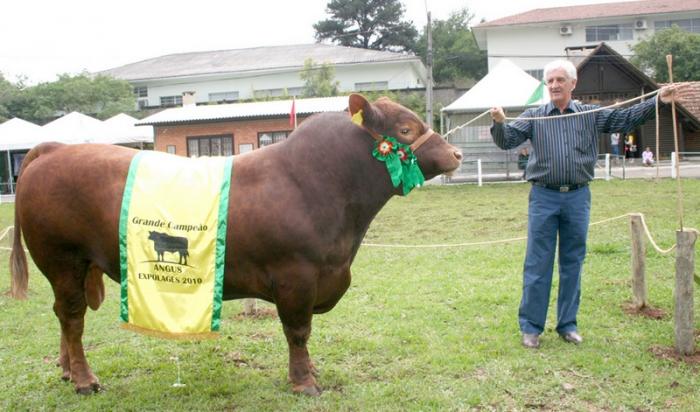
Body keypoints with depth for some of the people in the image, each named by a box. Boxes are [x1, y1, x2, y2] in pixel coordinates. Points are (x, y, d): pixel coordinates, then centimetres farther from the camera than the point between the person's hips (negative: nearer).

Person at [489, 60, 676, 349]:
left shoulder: (592, 116, 8)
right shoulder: (533, 117, 3)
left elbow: (627, 118, 6)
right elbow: (506, 141, -4)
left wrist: (657, 101, -6)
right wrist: (499, 123, -25)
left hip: (577, 197, 2)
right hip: (544, 197, -2)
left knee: (572, 264, 9)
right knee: (537, 264, 0)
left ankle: (567, 324, 21)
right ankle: (530, 326, 9)